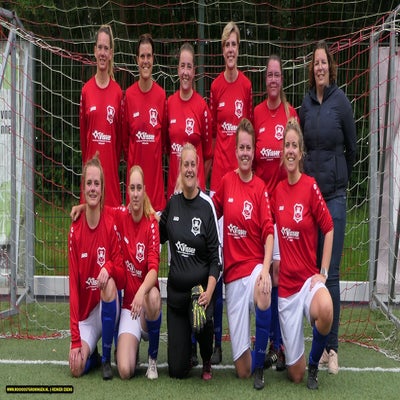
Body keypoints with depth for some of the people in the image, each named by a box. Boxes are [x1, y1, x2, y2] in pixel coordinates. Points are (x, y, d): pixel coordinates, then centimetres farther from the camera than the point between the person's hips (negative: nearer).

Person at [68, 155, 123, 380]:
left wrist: (110, 269, -32)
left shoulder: (111, 225, -8)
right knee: (77, 367, -24)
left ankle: (107, 357, -15)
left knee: (109, 284, -35)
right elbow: (73, 284, -8)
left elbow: (121, 275, -6)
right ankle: (92, 355, 16)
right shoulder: (75, 230, -5)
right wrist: (75, 340, -14)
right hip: (85, 312, 0)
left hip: (108, 308, 0)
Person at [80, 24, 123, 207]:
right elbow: (82, 133, 9)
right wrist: (87, 163, 9)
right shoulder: (86, 90, 3)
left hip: (111, 169, 0)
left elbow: (120, 135, 9)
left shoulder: (118, 92, 3)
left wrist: (114, 163, 9)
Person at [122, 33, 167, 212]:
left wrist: (157, 154, 7)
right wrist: (130, 160, 7)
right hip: (134, 167, 0)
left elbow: (164, 136, 9)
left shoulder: (161, 95, 1)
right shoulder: (129, 95, 1)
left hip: (155, 169, 0)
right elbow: (124, 137, 8)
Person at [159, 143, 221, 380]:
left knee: (202, 322, -36)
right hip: (176, 289, 3)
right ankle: (188, 349, 36)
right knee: (177, 370, -1)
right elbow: (160, 235, 21)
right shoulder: (173, 202, 3)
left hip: (200, 288, -3)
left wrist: (209, 291, -22)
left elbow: (216, 256, -10)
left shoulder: (207, 206, -9)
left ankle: (207, 361, -2)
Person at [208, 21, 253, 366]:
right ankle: (216, 338, 8)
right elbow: (212, 131, 12)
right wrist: (211, 158, 5)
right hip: (219, 173, 1)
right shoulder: (216, 86, 7)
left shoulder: (247, 85, 4)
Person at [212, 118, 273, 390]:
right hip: (232, 273, 2)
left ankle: (259, 364, -13)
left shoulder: (260, 187, -4)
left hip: (254, 265, -2)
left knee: (263, 298, -40)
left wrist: (265, 270, -26)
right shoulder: (226, 181, 3)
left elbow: (269, 232, -13)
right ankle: (249, 366, 38)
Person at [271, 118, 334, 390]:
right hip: (285, 284, 3)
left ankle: (314, 364, -9)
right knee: (294, 374, 2)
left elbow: (329, 229, -4)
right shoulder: (278, 190, 4)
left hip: (309, 278, -3)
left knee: (325, 311, -40)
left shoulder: (311, 186, -8)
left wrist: (323, 273, -9)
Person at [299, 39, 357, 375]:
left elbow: (352, 148, 3)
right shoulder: (306, 104, 8)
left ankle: (333, 347, 3)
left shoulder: (341, 101, -5)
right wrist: (310, 176, 15)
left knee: (331, 273, -4)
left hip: (334, 194, -5)